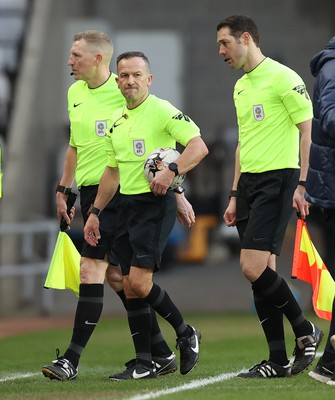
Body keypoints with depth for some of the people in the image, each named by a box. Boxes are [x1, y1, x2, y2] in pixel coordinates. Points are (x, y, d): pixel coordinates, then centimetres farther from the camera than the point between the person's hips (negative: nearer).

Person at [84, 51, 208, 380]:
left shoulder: (162, 111, -8)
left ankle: (185, 334, 7)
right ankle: (143, 364, 8)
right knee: (129, 286, 3)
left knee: (139, 281, -16)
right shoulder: (116, 121, 15)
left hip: (156, 203, -8)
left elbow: (198, 146, -17)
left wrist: (171, 171, -31)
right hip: (126, 204, 8)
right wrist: (95, 211, 21)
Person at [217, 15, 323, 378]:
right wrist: (235, 195, 21)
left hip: (277, 179, -8)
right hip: (249, 182, 8)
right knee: (260, 271, 4)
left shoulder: (282, 77, -9)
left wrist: (302, 184, -16)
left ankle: (305, 331, 2)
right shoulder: (240, 87, 17)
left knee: (254, 267, -16)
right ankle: (278, 361, 7)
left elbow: (309, 130, -11)